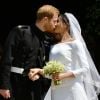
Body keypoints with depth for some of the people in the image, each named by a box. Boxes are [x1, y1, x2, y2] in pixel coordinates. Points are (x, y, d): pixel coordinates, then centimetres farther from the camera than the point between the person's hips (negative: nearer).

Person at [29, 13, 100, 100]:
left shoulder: (75, 43, -2)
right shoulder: (54, 46, 14)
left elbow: (85, 68, -8)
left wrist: (63, 75, -17)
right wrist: (40, 71, -9)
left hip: (71, 89, -5)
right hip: (56, 90, 5)